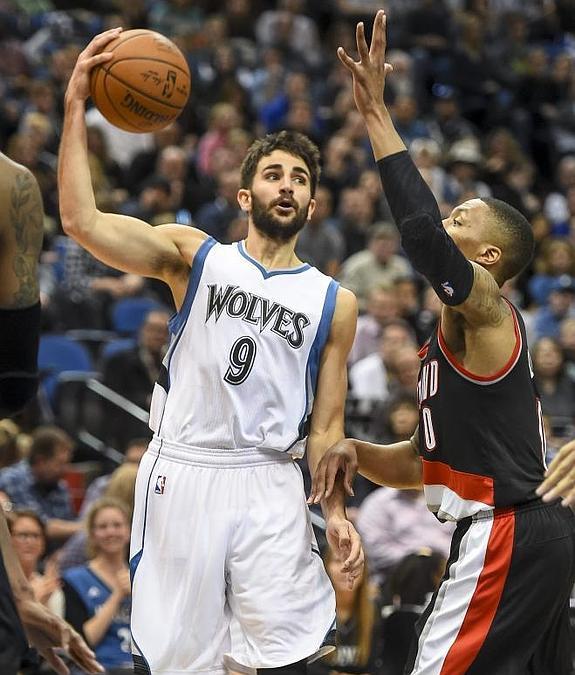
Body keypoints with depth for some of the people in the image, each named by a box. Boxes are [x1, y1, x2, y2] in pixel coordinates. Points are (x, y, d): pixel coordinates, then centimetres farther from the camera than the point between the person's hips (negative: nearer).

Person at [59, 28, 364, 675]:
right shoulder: (195, 257, 4)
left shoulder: (334, 303, 9)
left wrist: (336, 513, 0)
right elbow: (82, 221, -10)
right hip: (182, 473, -1)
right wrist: (76, 106, -15)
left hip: (269, 483, 1)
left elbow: (325, 424, 12)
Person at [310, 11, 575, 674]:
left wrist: (375, 112, -24)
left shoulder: (483, 309, -9)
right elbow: (425, 462, 25)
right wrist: (357, 452, 5)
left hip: (504, 537, -11)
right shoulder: (448, 343, 22)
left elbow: (420, 230, -28)